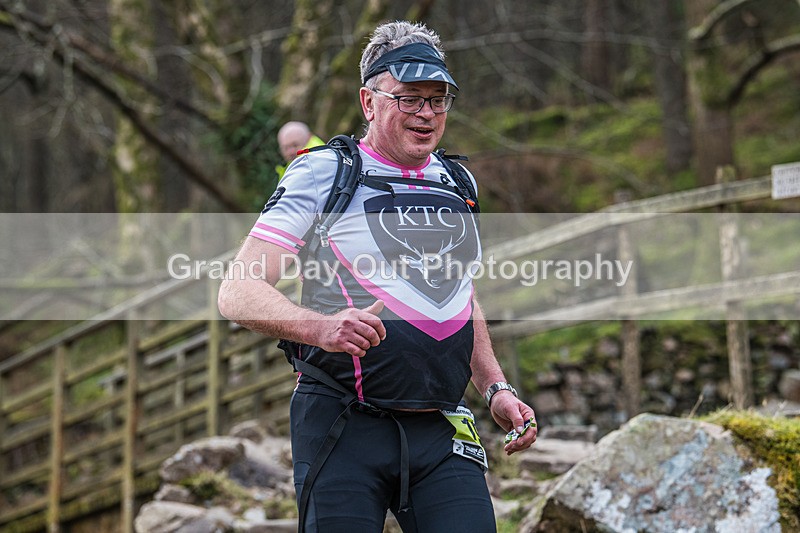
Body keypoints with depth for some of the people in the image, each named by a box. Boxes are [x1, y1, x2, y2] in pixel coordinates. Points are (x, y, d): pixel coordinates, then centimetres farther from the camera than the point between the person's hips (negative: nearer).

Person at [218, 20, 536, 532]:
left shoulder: (456, 185, 16)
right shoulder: (323, 174, -2)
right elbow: (238, 293, -9)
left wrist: (496, 388, 18)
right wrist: (322, 327, -27)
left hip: (442, 433, 4)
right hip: (344, 431, -4)